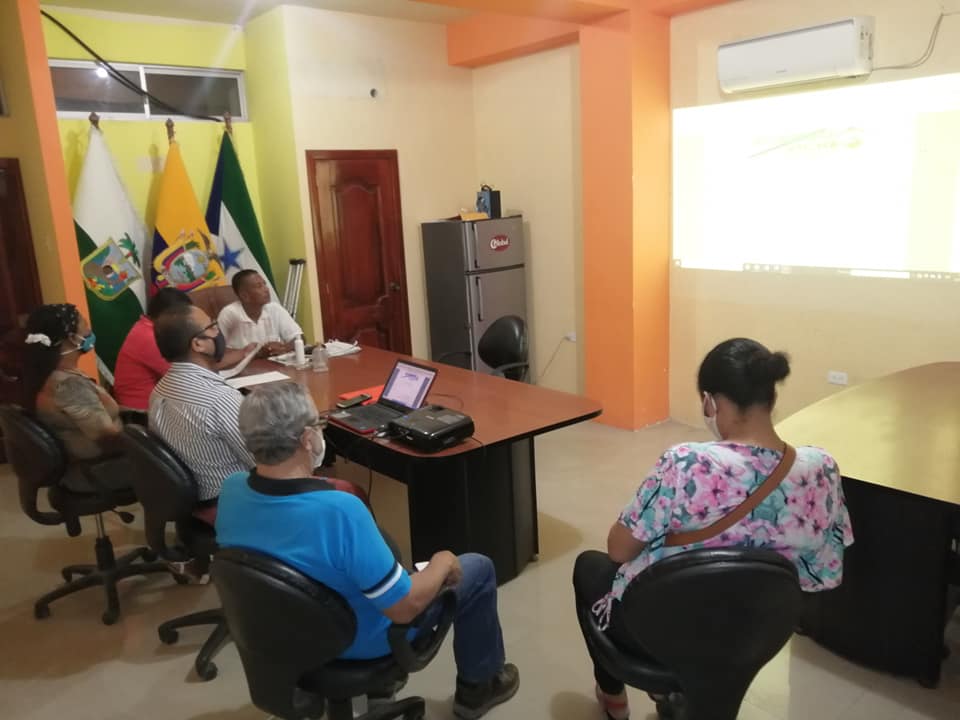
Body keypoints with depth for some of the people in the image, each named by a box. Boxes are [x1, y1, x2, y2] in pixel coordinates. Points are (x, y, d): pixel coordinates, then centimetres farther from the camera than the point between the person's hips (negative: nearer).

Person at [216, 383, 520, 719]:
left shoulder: (230, 490, -19)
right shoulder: (339, 511, -40)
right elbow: (404, 608, -29)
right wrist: (443, 563, -11)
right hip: (359, 640, -6)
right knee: (478, 569, 12)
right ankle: (478, 685, 32)